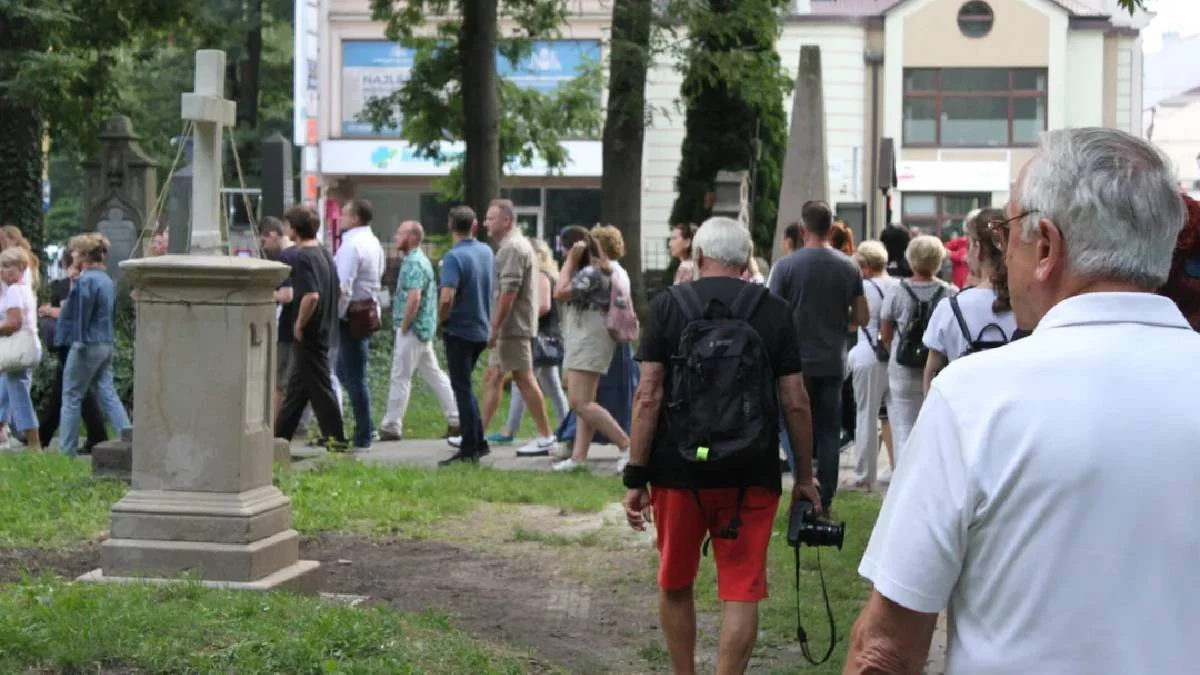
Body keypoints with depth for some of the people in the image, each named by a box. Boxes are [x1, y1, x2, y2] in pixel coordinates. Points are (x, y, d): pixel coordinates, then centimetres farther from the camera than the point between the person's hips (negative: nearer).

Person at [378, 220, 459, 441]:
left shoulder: (414, 263, -16)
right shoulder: (419, 260, 16)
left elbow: (413, 299, -26)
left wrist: (404, 327, -17)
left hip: (412, 329, -10)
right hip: (423, 328, 10)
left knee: (400, 378, -4)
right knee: (434, 374, 11)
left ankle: (391, 427, 1)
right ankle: (456, 420, 12)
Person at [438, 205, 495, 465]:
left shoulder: (454, 257, -19)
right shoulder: (487, 252, 4)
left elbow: (447, 298, -28)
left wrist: (441, 320, -10)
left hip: (459, 330, -7)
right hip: (482, 329, 7)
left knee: (462, 388, -1)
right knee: (464, 385, 20)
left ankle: (470, 449, 0)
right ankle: (474, 440, 24)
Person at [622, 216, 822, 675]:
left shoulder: (667, 306, -1)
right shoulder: (774, 311, 2)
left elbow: (648, 397, -6)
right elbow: (795, 402, 1)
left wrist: (636, 477, -3)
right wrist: (805, 478, 9)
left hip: (680, 470, 0)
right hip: (751, 475, 0)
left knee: (675, 584, 17)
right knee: (741, 590, 3)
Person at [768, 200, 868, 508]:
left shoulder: (786, 266, -11)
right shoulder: (849, 267, 0)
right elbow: (862, 318, 5)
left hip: (797, 361, -3)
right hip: (833, 363, 3)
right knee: (828, 432, 10)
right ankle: (825, 500, 12)